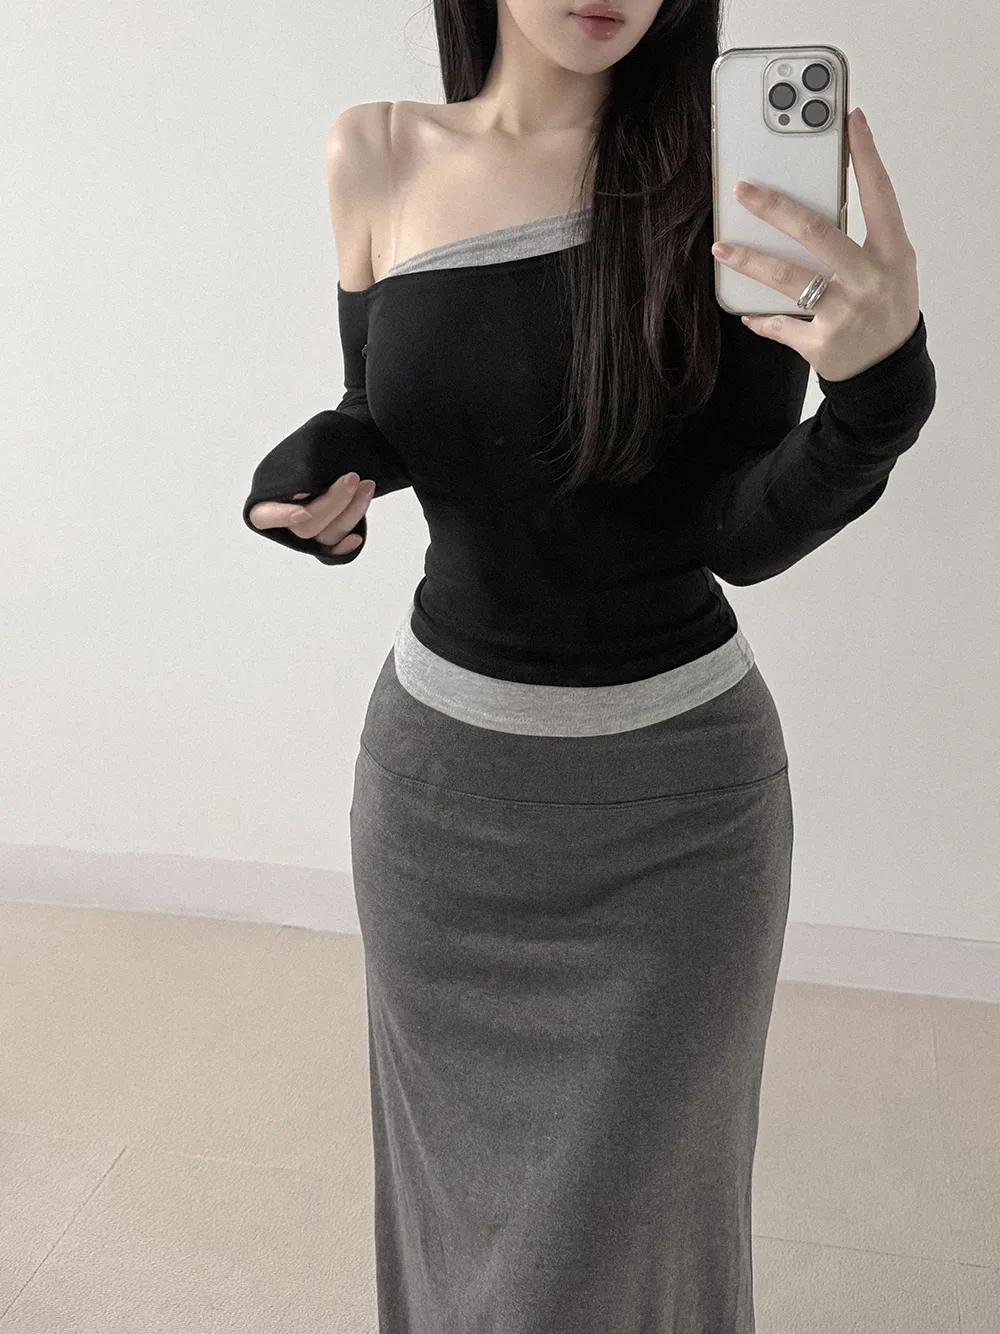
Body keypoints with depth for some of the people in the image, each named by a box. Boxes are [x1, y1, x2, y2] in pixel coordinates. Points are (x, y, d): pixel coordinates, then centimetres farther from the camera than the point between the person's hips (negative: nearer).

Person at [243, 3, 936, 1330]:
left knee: (625, 1216, 12)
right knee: (456, 1179, 22)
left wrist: (880, 395, -31)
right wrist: (321, 460, -13)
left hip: (677, 784, -2)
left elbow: (743, 532, -12)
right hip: (439, 764, 3)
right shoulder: (376, 159, -2)